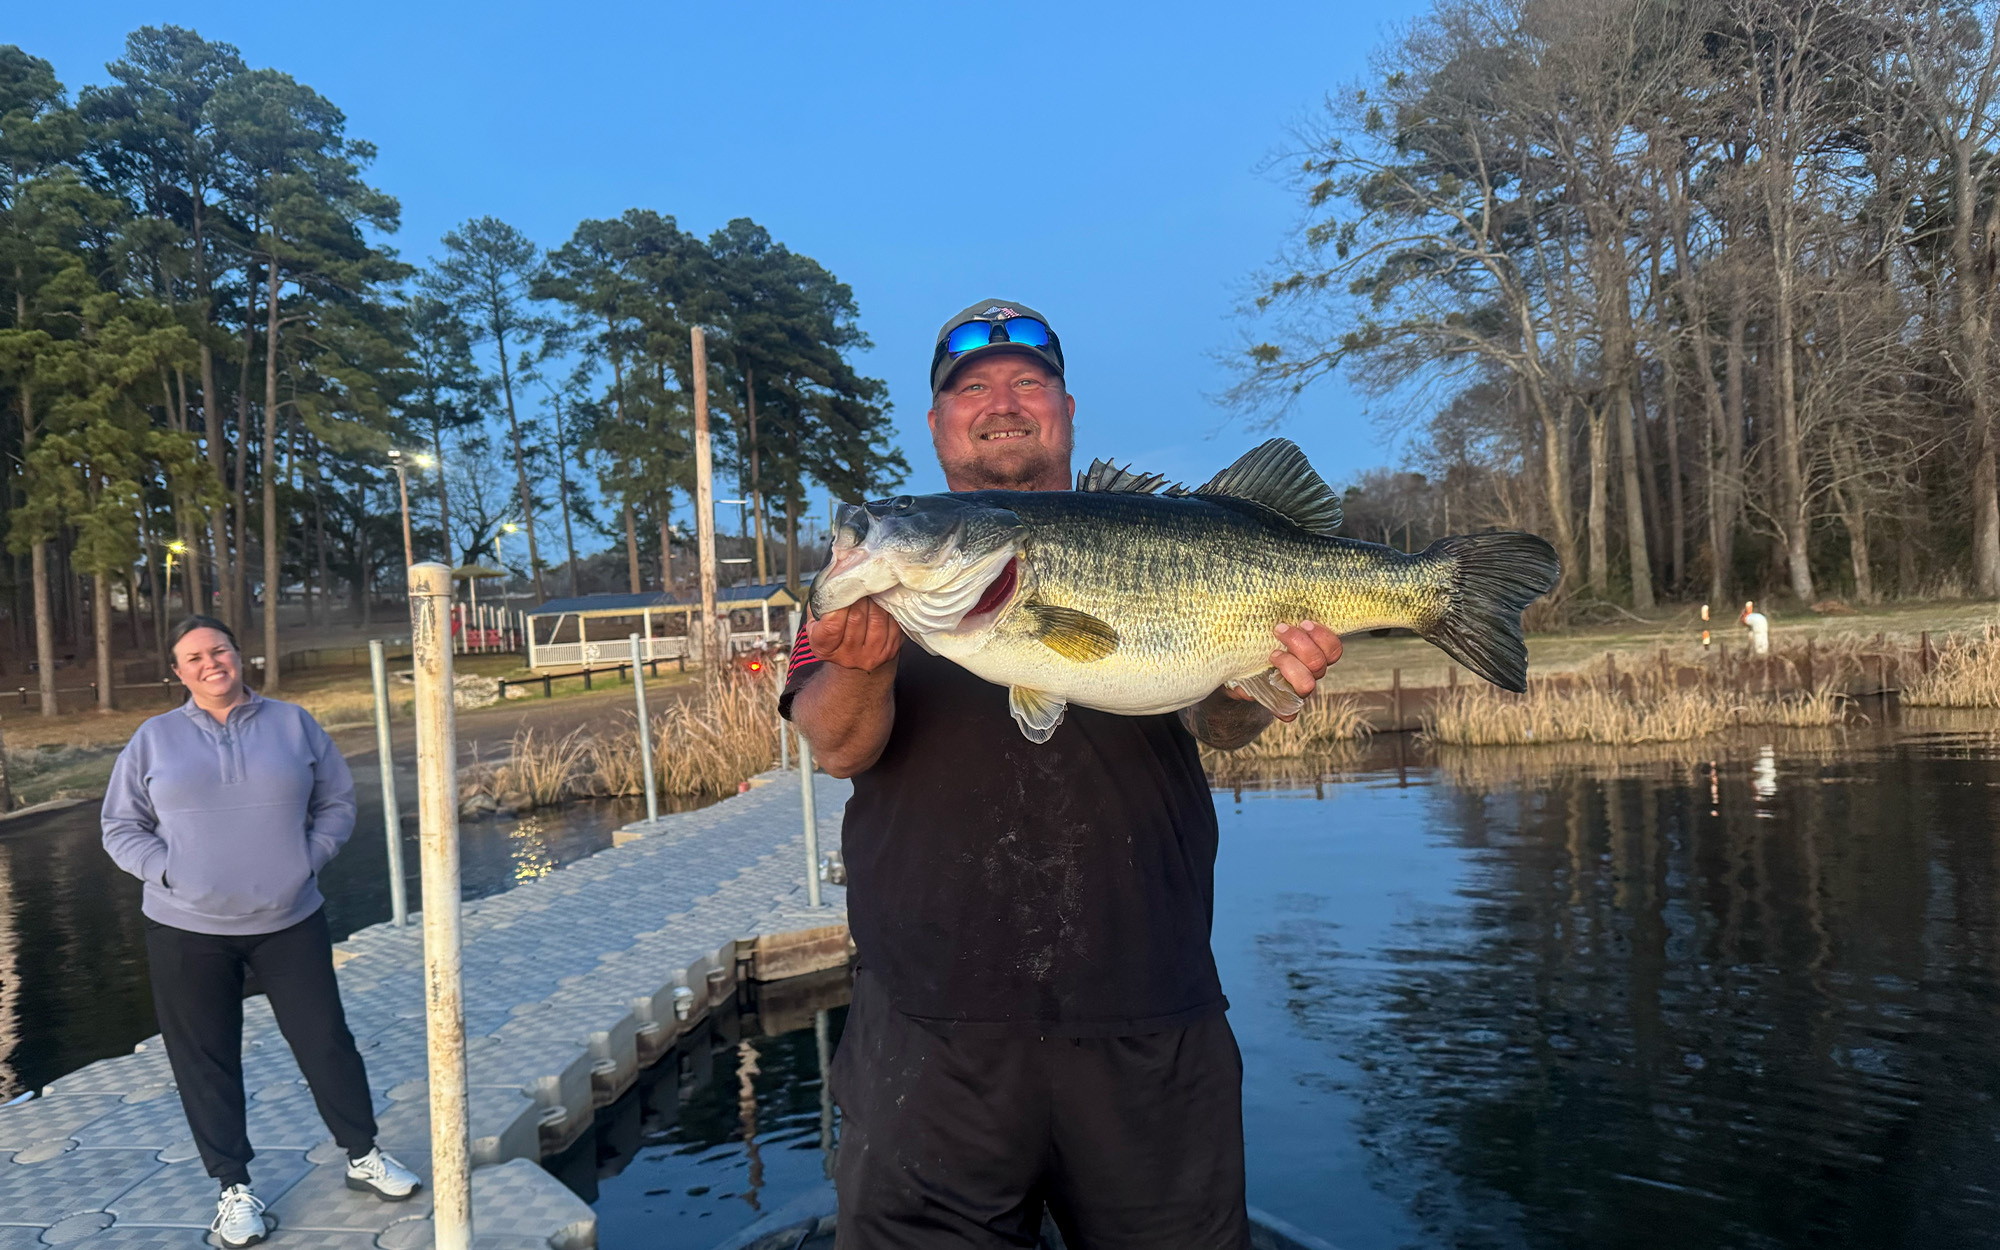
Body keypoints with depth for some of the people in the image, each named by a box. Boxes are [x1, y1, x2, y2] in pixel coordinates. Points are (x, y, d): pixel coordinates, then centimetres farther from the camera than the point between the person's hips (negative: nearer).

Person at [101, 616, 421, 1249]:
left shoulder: (293, 723, 3)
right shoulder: (154, 738, 2)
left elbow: (336, 802, 8)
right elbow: (121, 827, 6)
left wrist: (309, 859, -6)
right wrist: (170, 874, -9)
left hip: (289, 921, 0)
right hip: (187, 929, 0)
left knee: (326, 1040, 6)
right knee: (207, 1060, 8)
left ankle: (363, 1155, 24)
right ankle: (233, 1185, 24)